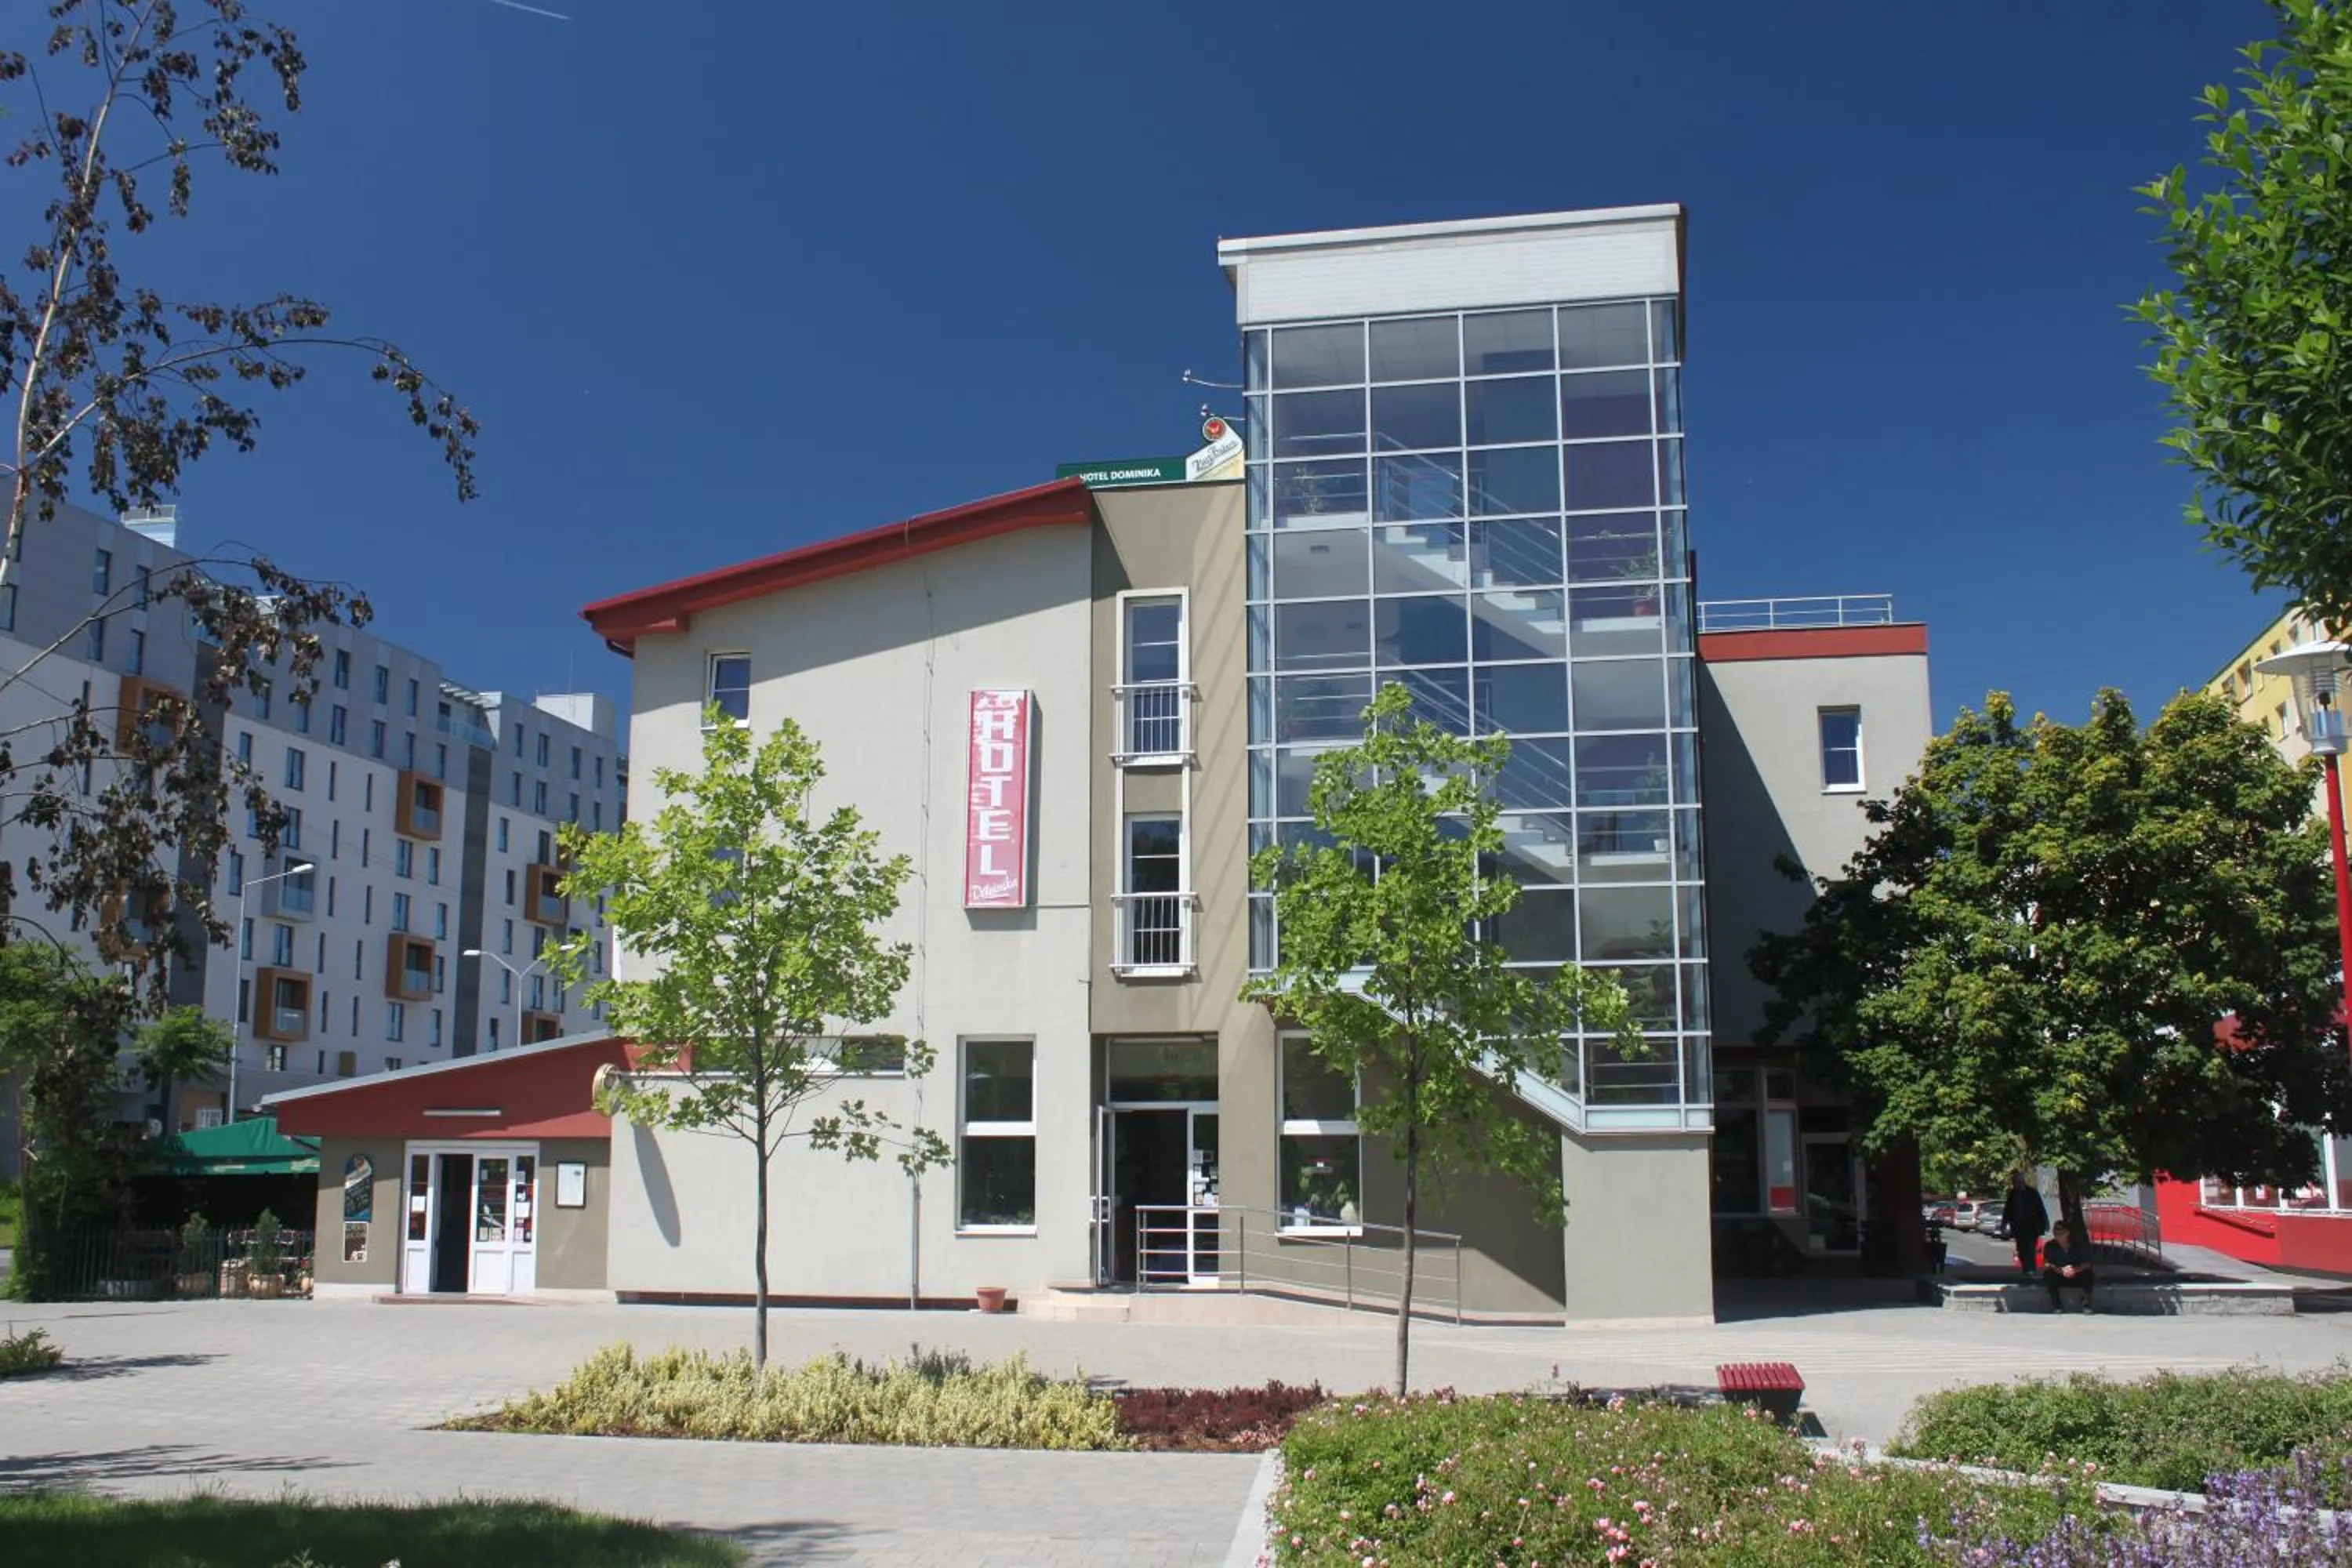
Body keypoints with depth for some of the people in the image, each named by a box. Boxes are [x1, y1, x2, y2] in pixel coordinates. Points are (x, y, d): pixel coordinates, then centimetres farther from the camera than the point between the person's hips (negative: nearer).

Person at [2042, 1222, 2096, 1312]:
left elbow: (2087, 1264, -16)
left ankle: (2086, 1303, -14)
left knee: (2088, 1274, -30)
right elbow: (2047, 1265, -21)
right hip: (2059, 1278, 0)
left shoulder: (2078, 1245, -10)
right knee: (2048, 1274, -31)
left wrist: (2075, 1270, -37)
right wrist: (2061, 1270, -40)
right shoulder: (2050, 1246, -11)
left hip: (2077, 1278, 0)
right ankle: (2056, 1304, -16)